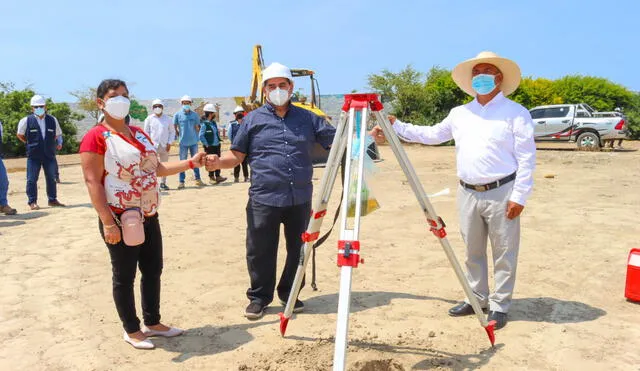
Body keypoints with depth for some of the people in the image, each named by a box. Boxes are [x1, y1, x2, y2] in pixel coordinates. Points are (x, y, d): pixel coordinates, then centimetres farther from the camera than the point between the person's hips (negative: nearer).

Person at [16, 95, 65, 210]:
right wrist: (30, 143, 9)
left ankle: (52, 200, 19)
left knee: (51, 178, 8)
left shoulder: (52, 120, 4)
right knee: (32, 179, -1)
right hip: (33, 156, -2)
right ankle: (32, 202, 8)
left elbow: (57, 134, 18)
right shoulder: (26, 121, -3)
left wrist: (49, 144, 11)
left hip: (49, 155, 2)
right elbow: (20, 135, 11)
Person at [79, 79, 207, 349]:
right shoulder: (96, 137, -12)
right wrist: (107, 222, -23)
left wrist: (190, 163, 8)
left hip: (149, 217, 8)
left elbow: (156, 168, 18)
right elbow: (92, 182, -17)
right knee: (124, 276, 6)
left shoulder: (139, 133, 12)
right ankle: (132, 331, 21)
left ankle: (152, 323, 30)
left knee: (153, 270, 15)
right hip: (120, 220, -8)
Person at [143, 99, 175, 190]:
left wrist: (169, 143, 0)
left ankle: (163, 183, 16)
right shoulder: (149, 119, 4)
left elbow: (172, 131, 11)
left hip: (165, 146, 2)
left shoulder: (167, 119, 9)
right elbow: (146, 132, 5)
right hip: (153, 146, -2)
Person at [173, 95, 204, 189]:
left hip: (193, 141, 2)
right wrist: (180, 135, 2)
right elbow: (175, 127, 5)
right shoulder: (178, 114, -2)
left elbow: (197, 127, 9)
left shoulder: (194, 114, 3)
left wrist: (194, 136, 1)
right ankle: (181, 182, 4)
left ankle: (198, 179, 21)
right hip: (183, 142, -2)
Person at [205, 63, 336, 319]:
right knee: (260, 251, 4)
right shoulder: (253, 120, 8)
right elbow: (236, 155, 6)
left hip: (300, 199, 2)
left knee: (298, 249, 11)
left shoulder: (308, 118, 12)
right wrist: (218, 162, -14)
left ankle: (290, 294, 29)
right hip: (264, 199, -2)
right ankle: (259, 297, 22)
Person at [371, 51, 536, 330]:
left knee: (504, 253, 3)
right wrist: (396, 127, 14)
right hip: (468, 193, 5)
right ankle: (477, 299, 29)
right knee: (473, 251, 14)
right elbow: (431, 135, 21)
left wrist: (519, 195, -14)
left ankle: (499, 306, 15)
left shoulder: (516, 113, -4)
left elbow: (526, 157, -8)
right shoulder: (460, 114, 12)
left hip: (501, 193, -5)